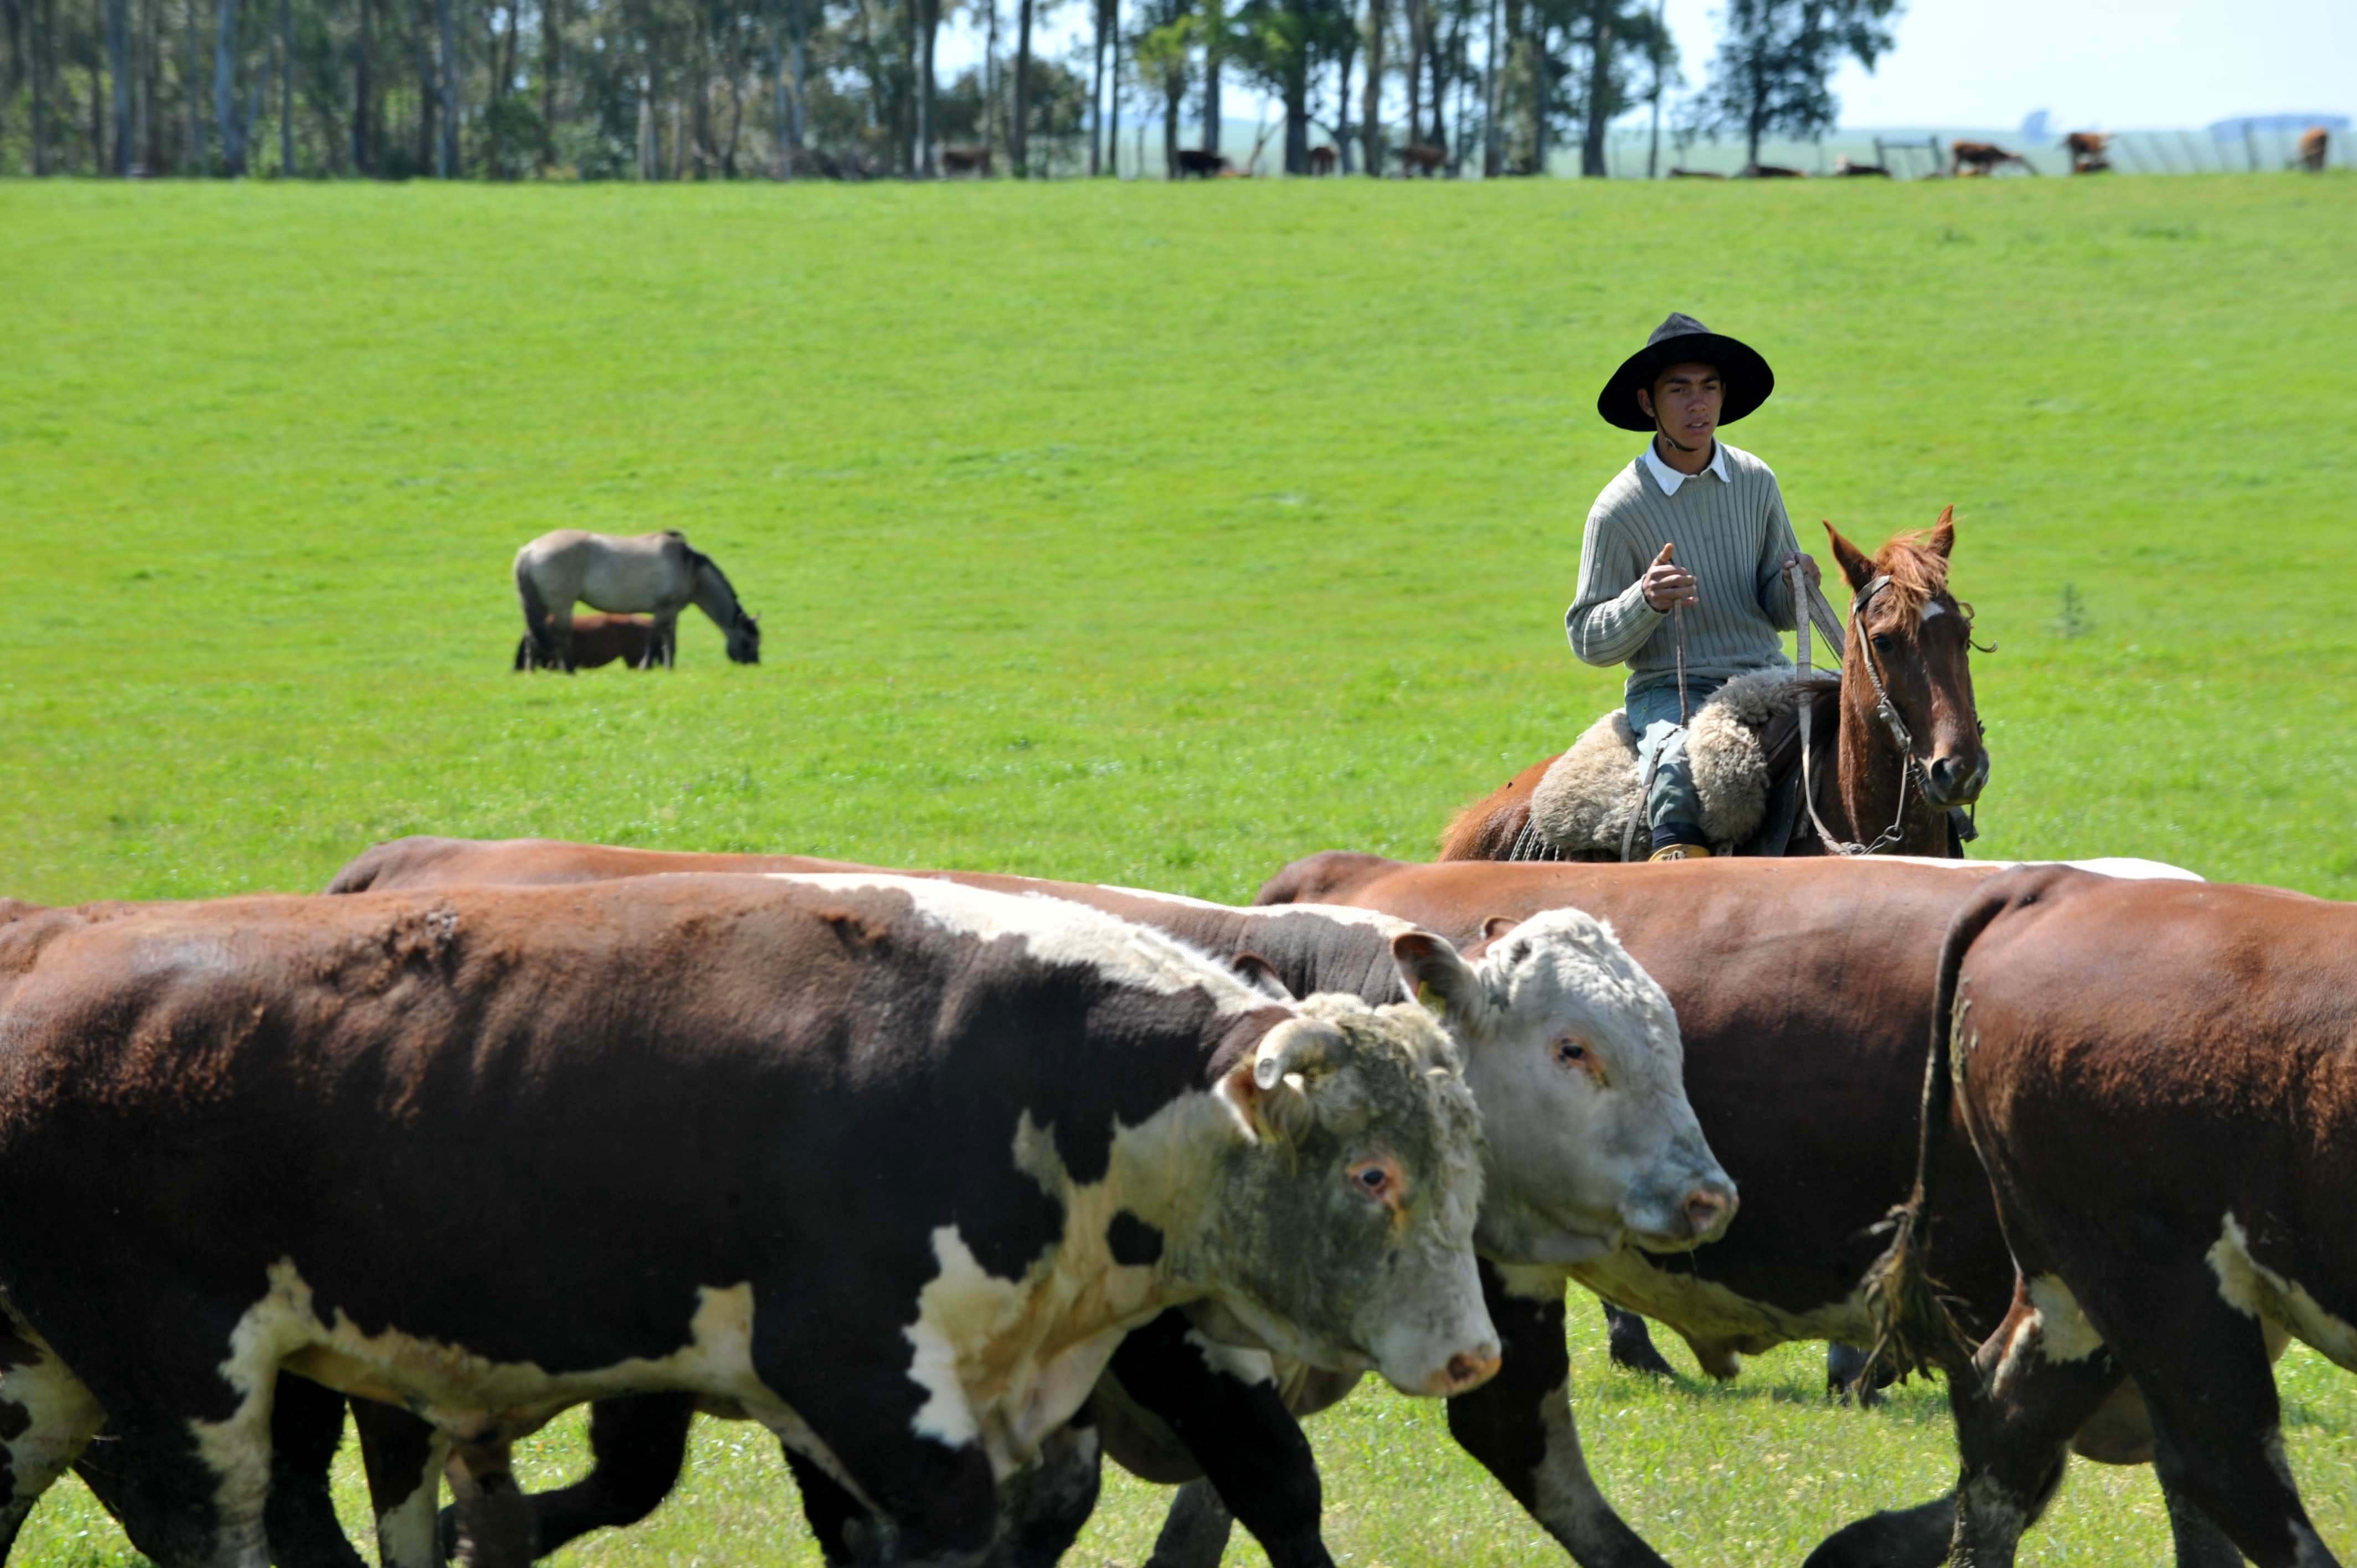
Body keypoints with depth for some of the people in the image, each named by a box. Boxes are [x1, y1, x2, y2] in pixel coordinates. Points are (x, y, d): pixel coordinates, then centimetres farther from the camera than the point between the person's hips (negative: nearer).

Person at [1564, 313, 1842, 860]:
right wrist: (1646, 601, -22)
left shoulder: (1756, 482, 7)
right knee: (1679, 772, -35)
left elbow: (1778, 612, 13)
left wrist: (1794, 587, -11)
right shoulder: (1619, 509, -5)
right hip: (1669, 690, -4)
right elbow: (1587, 639, -2)